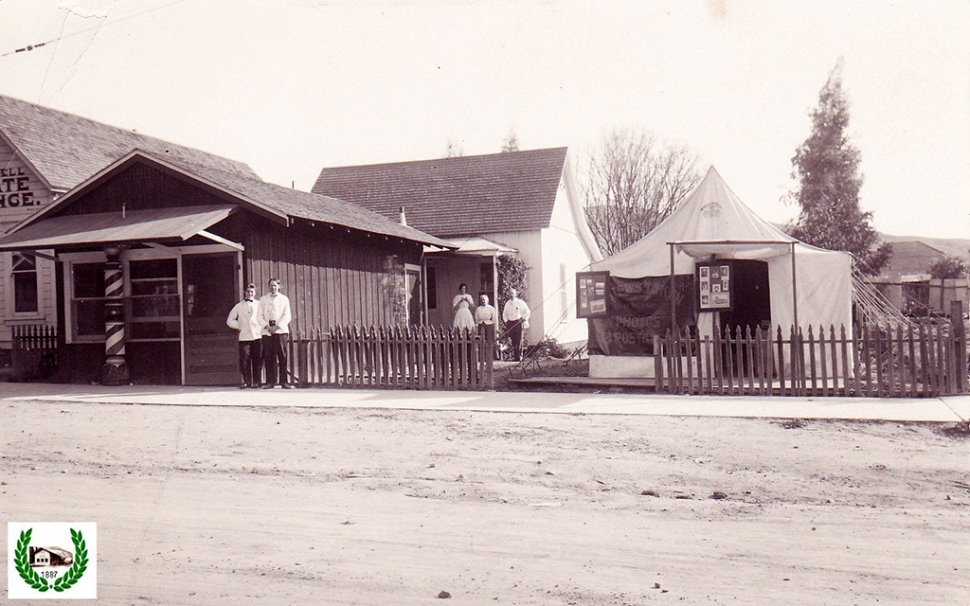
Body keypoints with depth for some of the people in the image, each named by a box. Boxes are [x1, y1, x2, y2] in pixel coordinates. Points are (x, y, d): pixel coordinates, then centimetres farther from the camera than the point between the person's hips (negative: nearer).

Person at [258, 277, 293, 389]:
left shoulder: (284, 299, 11)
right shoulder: (263, 299, 16)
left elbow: (287, 316, 3)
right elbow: (260, 316, 10)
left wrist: (277, 327, -9)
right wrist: (267, 326, -6)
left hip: (281, 330, -1)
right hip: (266, 332, 1)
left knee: (283, 356, -5)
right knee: (268, 357, -2)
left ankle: (283, 381, -2)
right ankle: (270, 381, 2)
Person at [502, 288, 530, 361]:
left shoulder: (520, 302, 1)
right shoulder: (507, 303, 13)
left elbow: (527, 311, 8)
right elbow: (504, 314, 24)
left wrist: (524, 319, 1)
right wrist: (506, 321, 12)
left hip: (518, 322, -4)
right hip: (510, 322, 4)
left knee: (519, 340, -8)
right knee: (513, 340, 2)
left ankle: (519, 356, -7)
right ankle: (514, 356, 5)